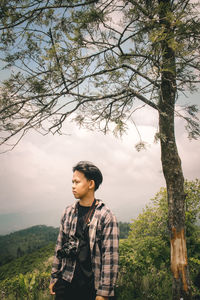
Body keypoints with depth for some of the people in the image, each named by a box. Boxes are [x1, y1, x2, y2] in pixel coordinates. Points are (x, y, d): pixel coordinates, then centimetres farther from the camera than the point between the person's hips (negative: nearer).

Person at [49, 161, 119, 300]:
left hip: (91, 285, -4)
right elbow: (60, 246, 10)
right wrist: (54, 277, 10)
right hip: (65, 282, 4)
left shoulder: (106, 216, -12)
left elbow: (110, 257, -13)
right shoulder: (68, 212, 4)